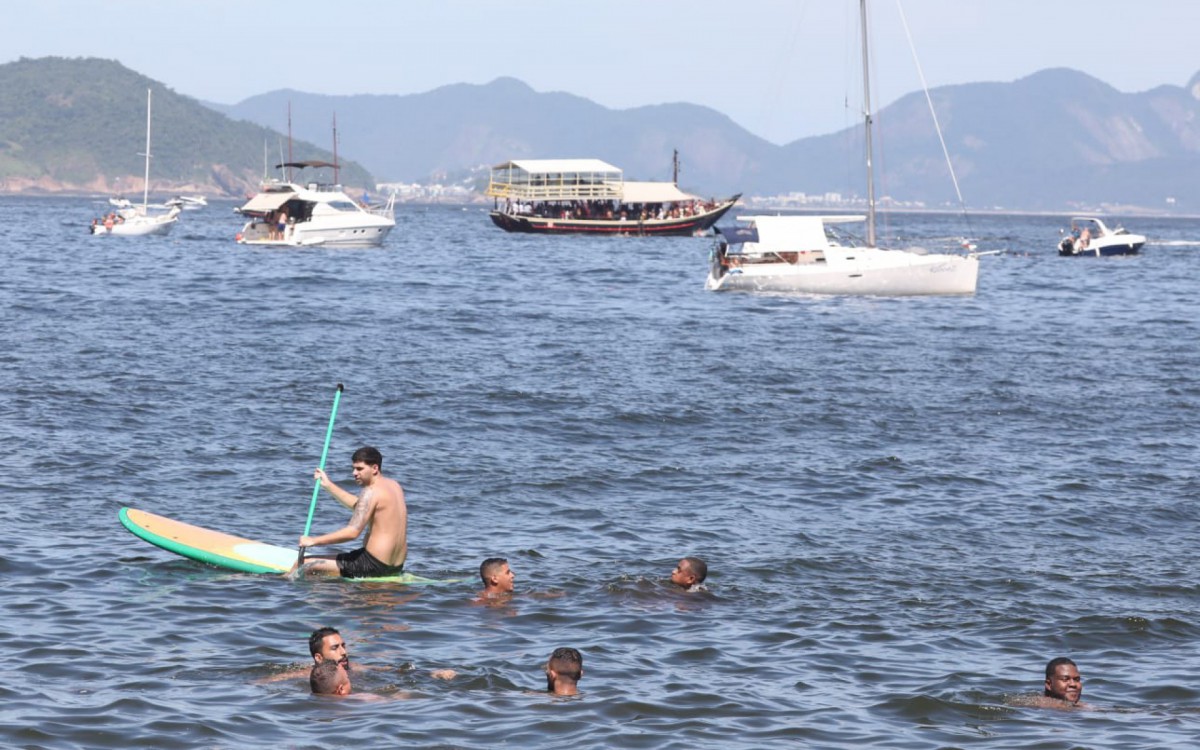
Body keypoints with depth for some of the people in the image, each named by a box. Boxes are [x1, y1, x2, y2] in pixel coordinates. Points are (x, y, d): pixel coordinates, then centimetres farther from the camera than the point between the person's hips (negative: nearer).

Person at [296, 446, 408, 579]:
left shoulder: (371, 492, -15)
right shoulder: (394, 485, 13)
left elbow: (353, 532, -22)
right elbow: (359, 505, 28)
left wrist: (314, 541, -18)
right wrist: (328, 485, 27)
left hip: (375, 565, -10)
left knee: (304, 564, -9)